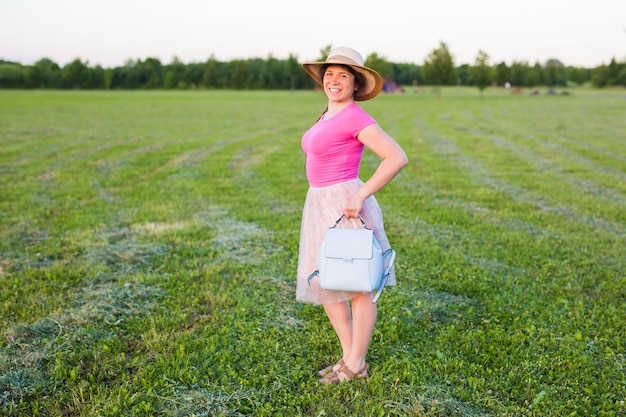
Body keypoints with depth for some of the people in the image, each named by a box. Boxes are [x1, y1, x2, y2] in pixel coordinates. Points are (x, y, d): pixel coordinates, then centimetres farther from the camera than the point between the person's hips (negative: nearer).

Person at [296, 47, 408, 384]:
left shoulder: (355, 118, -14)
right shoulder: (330, 115, 14)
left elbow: (398, 157, -22)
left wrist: (360, 195, -22)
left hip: (344, 207, -10)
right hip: (320, 206, 10)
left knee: (357, 286, 3)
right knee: (323, 284, 13)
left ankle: (356, 365, 18)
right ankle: (349, 356, 26)